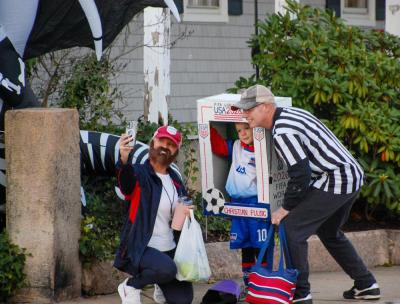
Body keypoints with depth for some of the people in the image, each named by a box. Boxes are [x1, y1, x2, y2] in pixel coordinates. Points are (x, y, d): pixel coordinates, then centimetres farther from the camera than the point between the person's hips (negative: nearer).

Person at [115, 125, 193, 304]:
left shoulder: (175, 180, 11)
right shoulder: (140, 174, -11)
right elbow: (126, 181, -35)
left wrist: (186, 212, -1)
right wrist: (124, 160, -57)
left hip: (169, 249, 7)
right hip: (140, 249, -7)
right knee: (166, 268, -36)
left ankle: (161, 288, 34)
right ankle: (131, 286, -7)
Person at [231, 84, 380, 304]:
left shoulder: (282, 133, -20)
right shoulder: (290, 113, 11)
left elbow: (300, 174, -21)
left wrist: (286, 208, -9)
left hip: (334, 182, -10)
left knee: (291, 228, -8)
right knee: (329, 232, 27)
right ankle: (366, 285, 32)